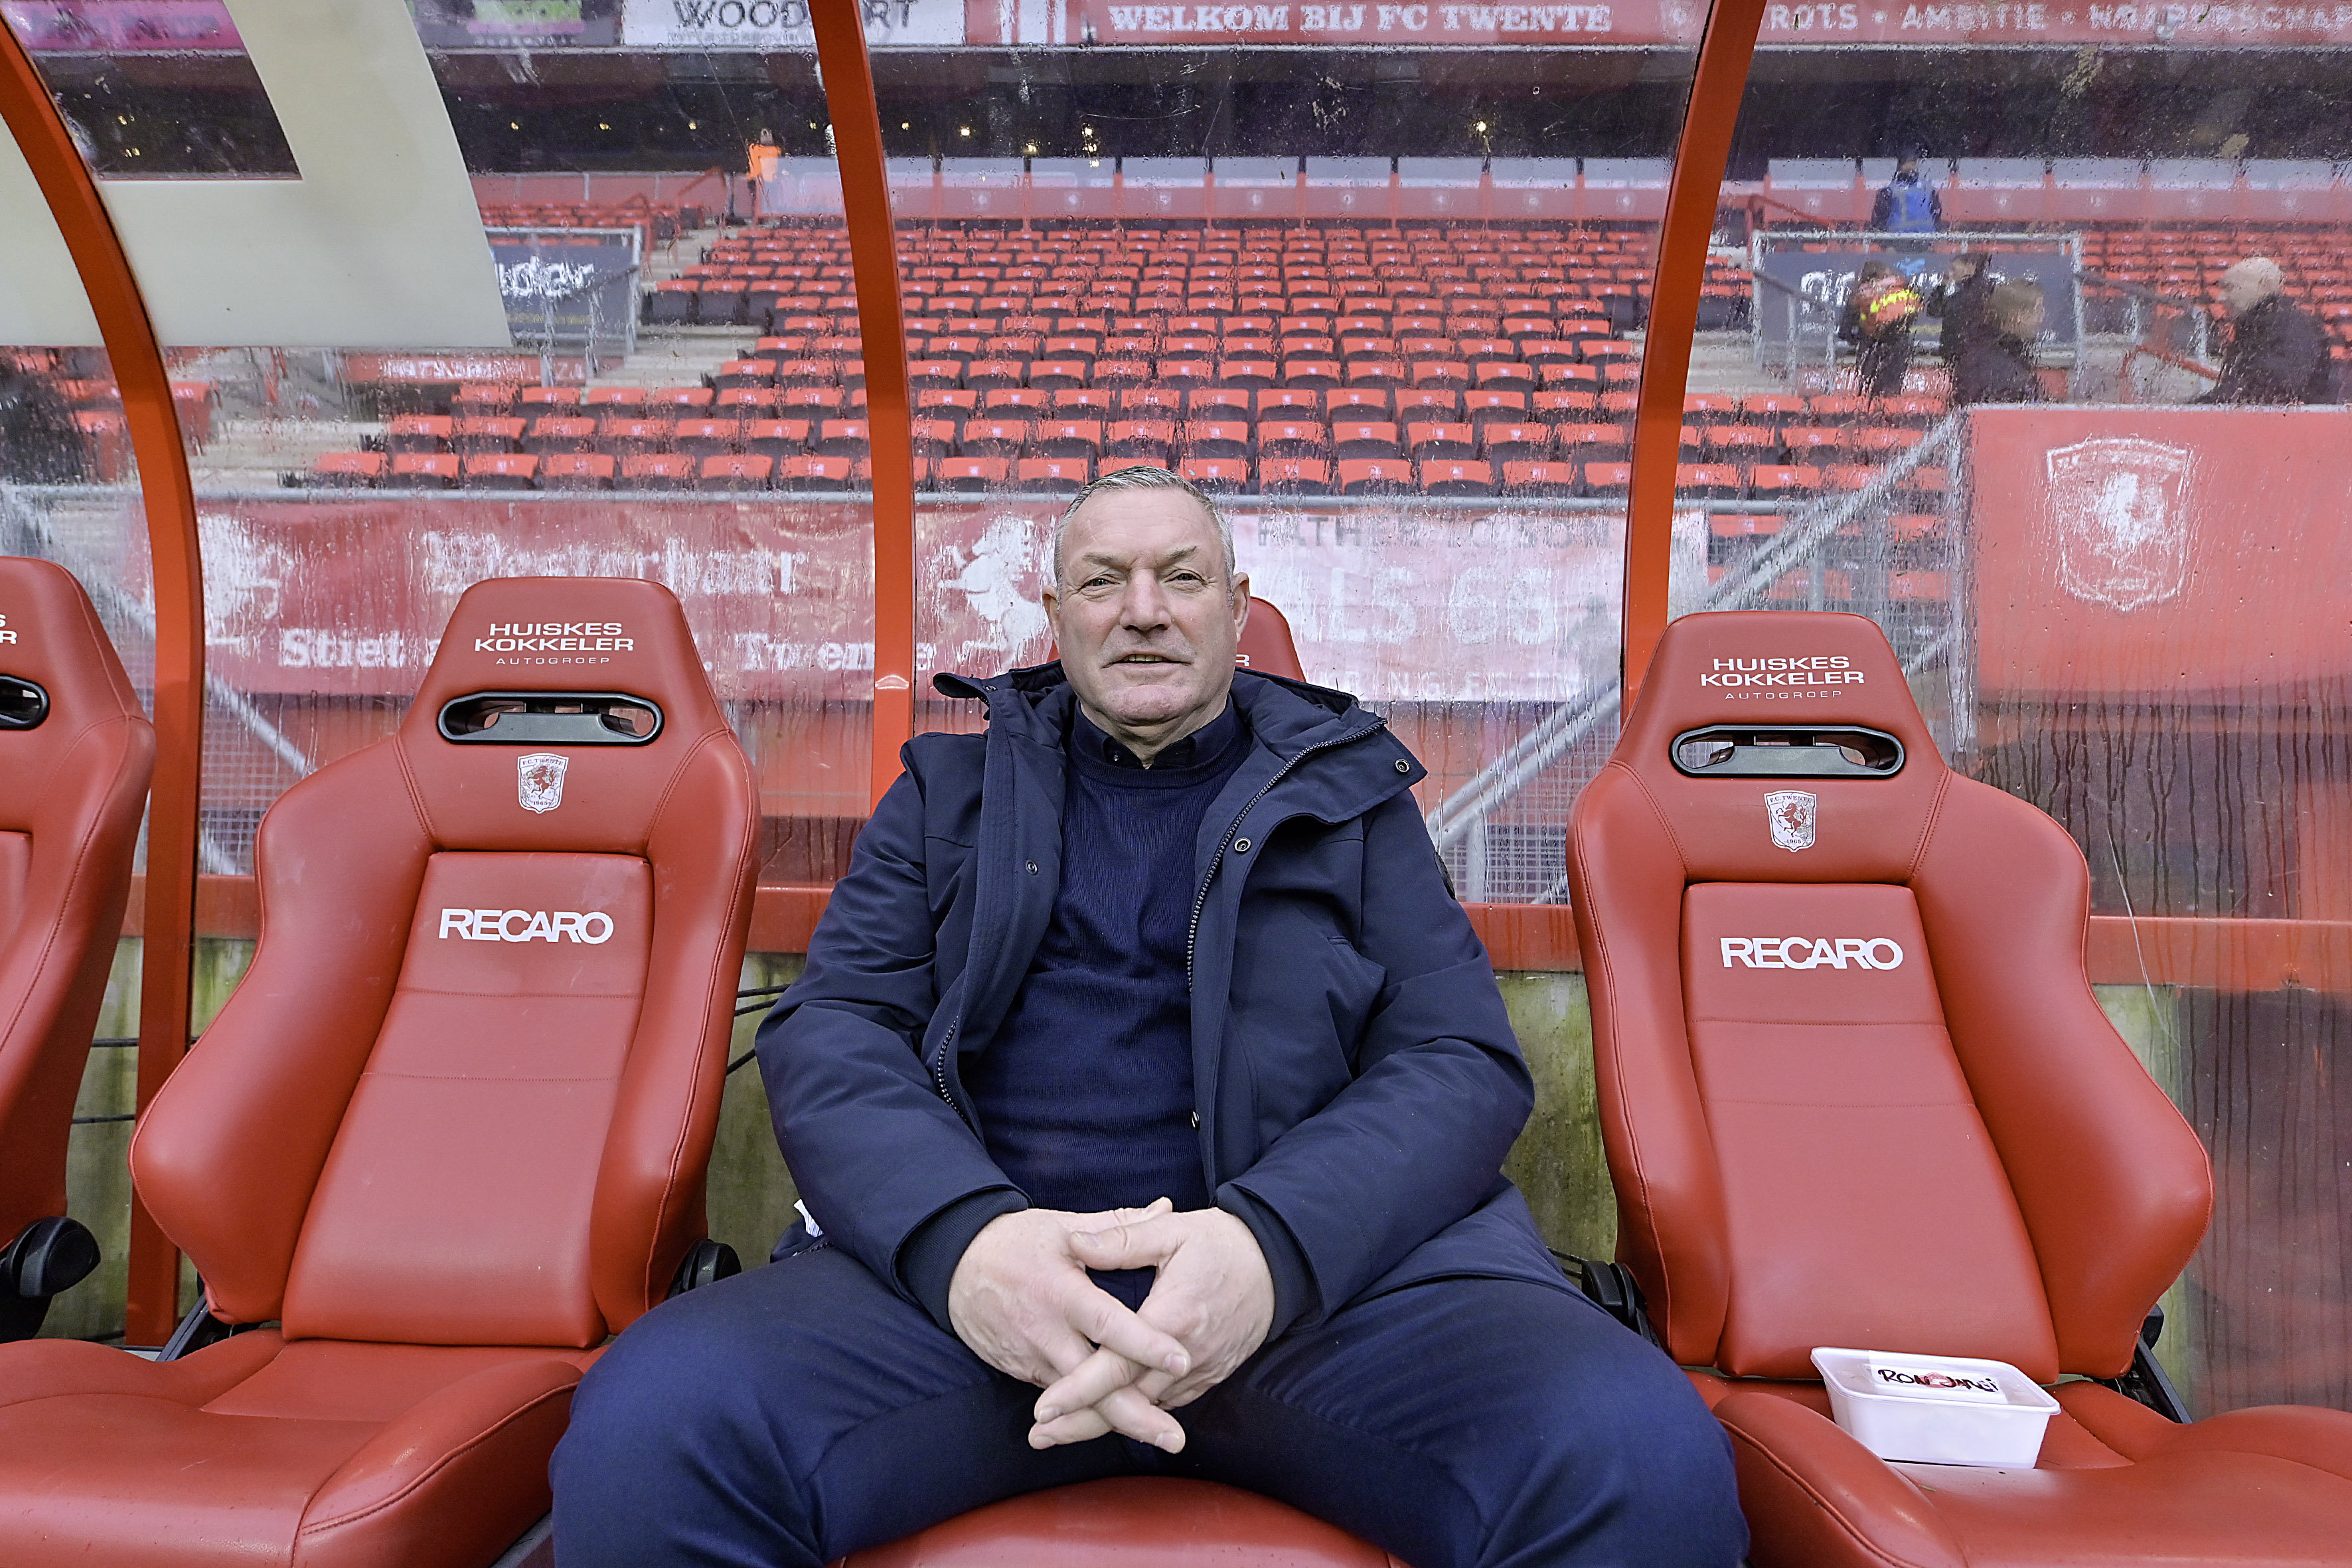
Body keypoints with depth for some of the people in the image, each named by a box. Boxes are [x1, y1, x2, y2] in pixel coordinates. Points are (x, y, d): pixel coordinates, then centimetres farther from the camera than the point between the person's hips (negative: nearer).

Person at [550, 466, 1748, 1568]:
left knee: (1644, 1461, -28)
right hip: (979, 1257, 1)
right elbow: (831, 1032, 7)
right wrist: (958, 1236, -17)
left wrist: (1272, 1243, -17)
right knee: (647, 1433, -27)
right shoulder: (953, 791, 18)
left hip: (1320, 1259, 0)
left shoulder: (1349, 792, 16)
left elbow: (1466, 1059, 5)